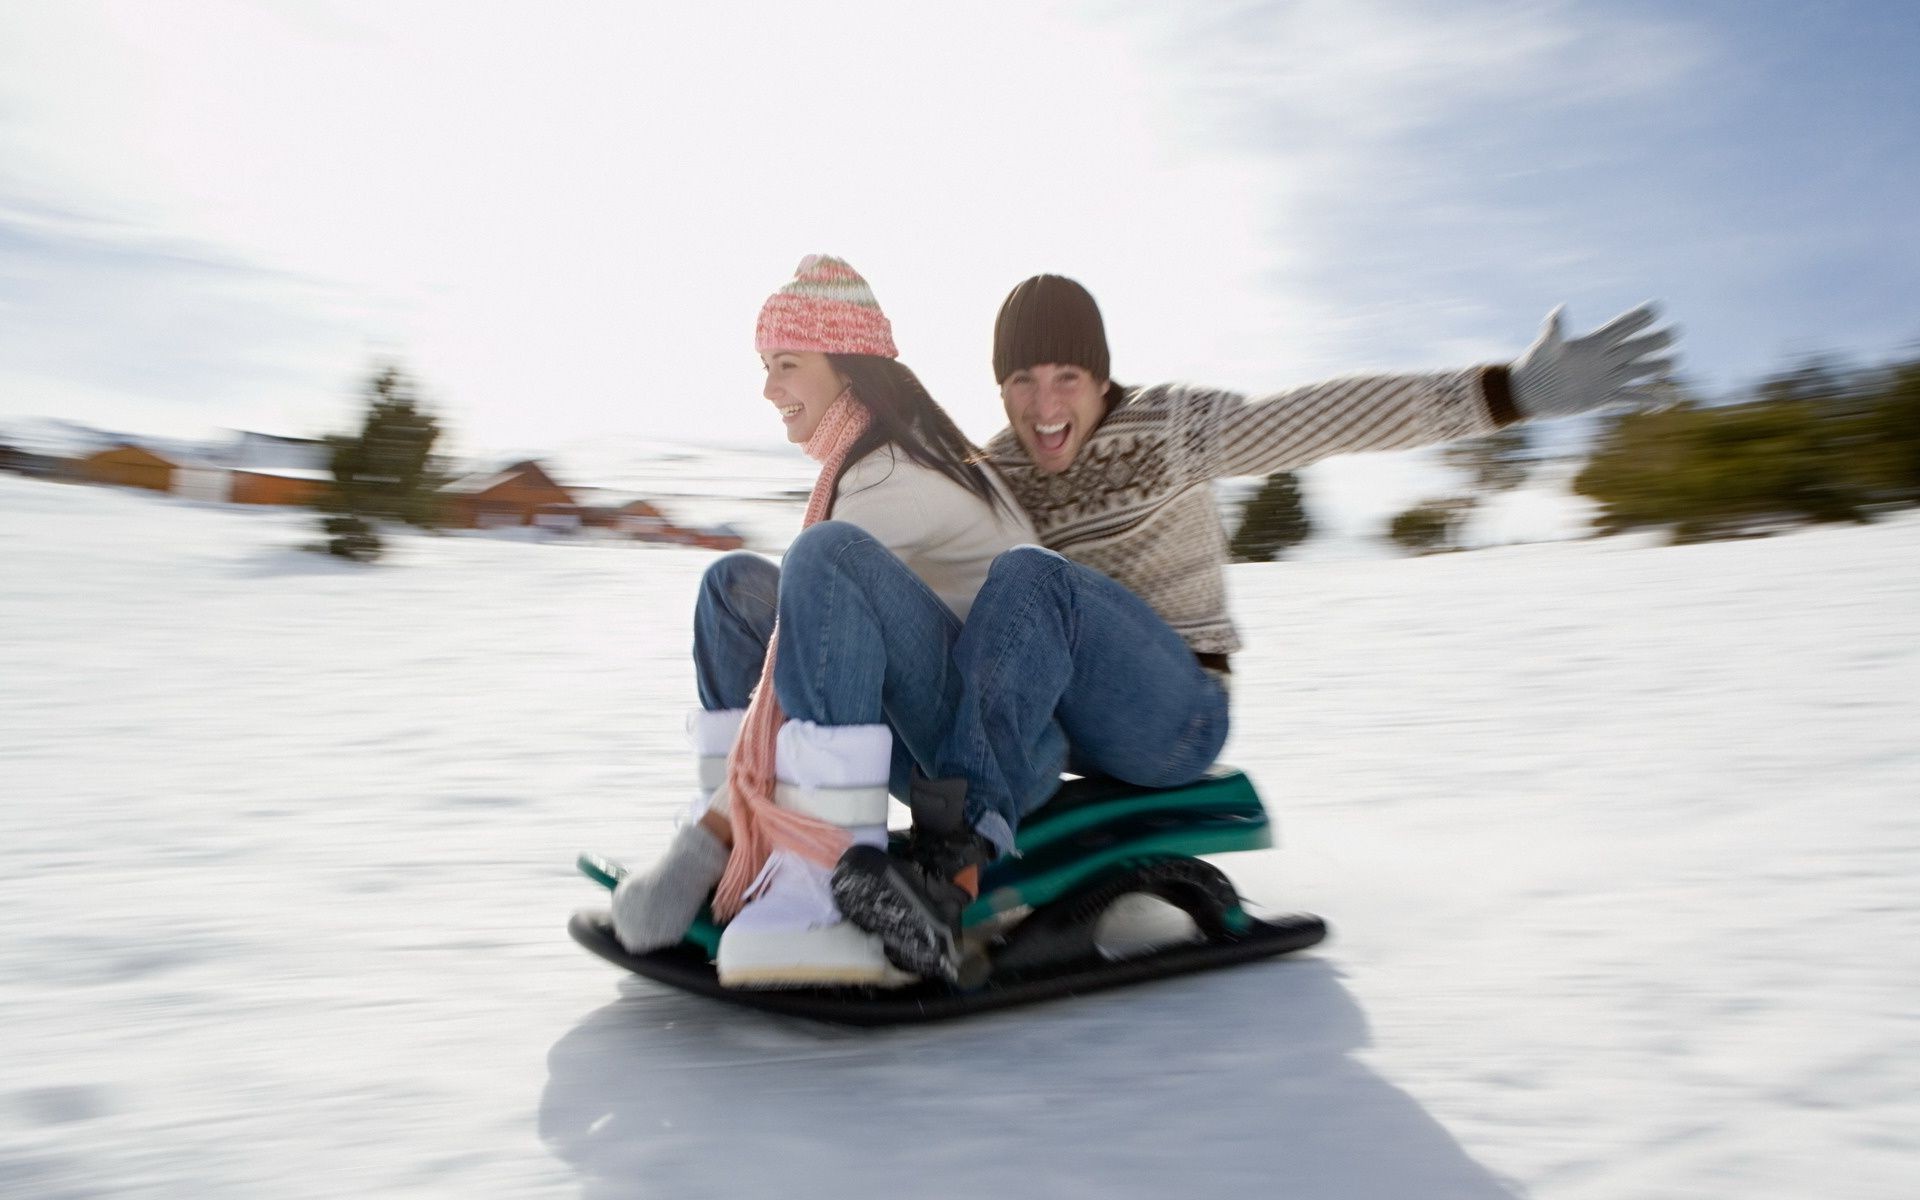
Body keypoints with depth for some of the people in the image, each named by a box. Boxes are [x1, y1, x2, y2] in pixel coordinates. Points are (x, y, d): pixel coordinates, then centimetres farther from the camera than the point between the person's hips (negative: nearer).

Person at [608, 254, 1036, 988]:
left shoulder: (891, 480, -16)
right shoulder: (902, 454, 13)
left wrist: (723, 808, -17)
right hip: (942, 735, 10)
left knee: (827, 555, -32)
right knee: (735, 583, 10)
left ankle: (834, 878, -35)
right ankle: (738, 842, -1)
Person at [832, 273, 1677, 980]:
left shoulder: (1165, 430, -5)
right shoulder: (991, 475, 10)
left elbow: (1326, 418, -15)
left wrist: (1511, 391, -23)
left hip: (1178, 716, -5)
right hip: (1047, 717, 5)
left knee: (1028, 577, -32)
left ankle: (949, 864, -45)